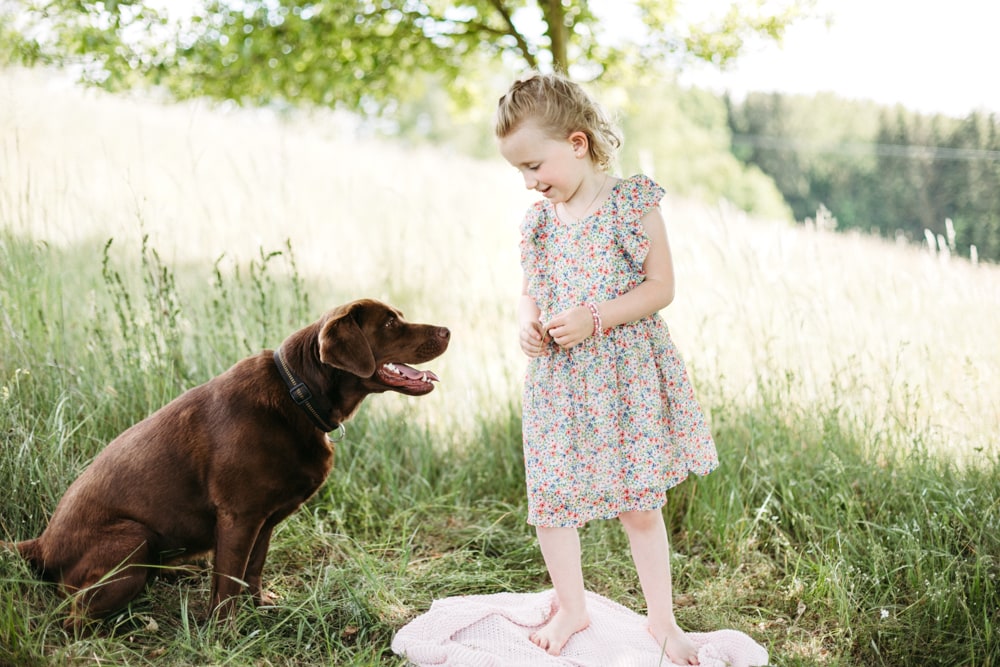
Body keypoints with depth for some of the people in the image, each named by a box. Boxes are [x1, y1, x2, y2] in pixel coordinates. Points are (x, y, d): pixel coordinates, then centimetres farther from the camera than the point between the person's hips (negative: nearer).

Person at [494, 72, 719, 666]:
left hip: (628, 376, -4)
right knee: (549, 501, 5)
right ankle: (571, 608, 26)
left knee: (640, 505, 5)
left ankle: (662, 618, 24)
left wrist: (593, 318, -21)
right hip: (559, 380, 4)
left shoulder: (632, 203, -8)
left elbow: (661, 286, -10)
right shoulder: (538, 221, 6)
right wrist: (528, 322, -5)